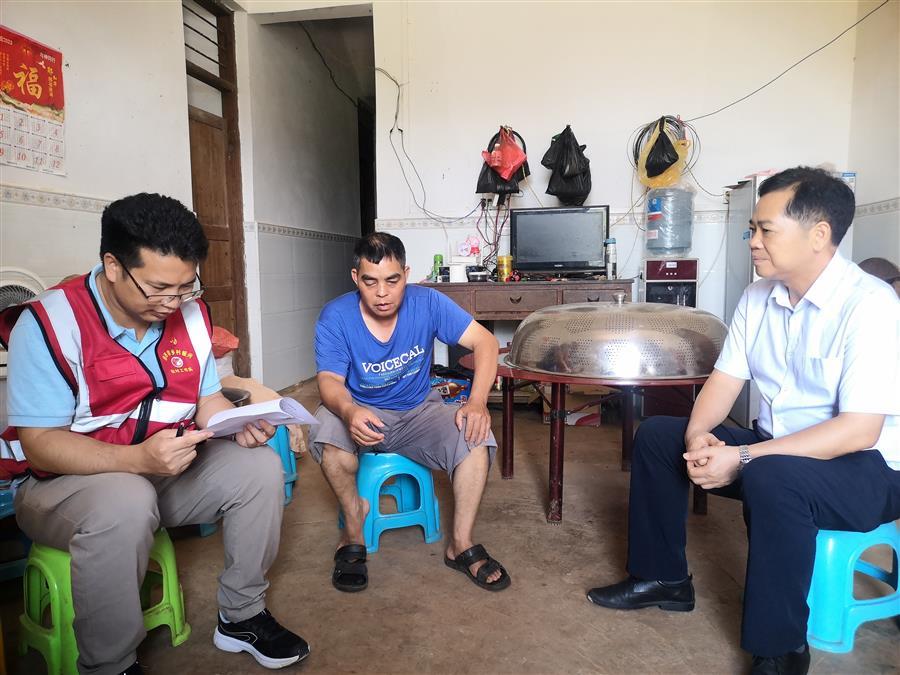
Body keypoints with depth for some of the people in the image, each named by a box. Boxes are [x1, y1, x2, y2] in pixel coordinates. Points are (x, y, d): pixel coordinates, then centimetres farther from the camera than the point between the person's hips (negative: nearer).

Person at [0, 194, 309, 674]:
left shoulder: (190, 314, -3)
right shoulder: (48, 323, -19)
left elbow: (207, 399, 5)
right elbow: (39, 445, -21)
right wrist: (138, 459, -37)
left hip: (170, 469, 6)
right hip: (65, 481, -5)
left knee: (260, 466, -13)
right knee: (124, 503, -36)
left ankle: (241, 617, 5)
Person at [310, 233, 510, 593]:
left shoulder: (427, 303, -14)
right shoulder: (335, 316, -16)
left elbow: (485, 342, -16)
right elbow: (330, 379, -24)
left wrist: (477, 402, -33)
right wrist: (349, 411, -49)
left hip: (418, 411, 1)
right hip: (361, 412, -1)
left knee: (476, 436, -25)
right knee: (327, 429, -34)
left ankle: (461, 543, -9)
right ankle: (354, 525, -10)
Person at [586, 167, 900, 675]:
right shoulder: (759, 296, 0)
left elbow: (859, 430, -27)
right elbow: (725, 379, 2)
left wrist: (743, 459, -31)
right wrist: (699, 436, -18)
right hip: (775, 449, 7)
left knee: (770, 478, -38)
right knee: (657, 435, 0)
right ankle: (663, 577, 13)